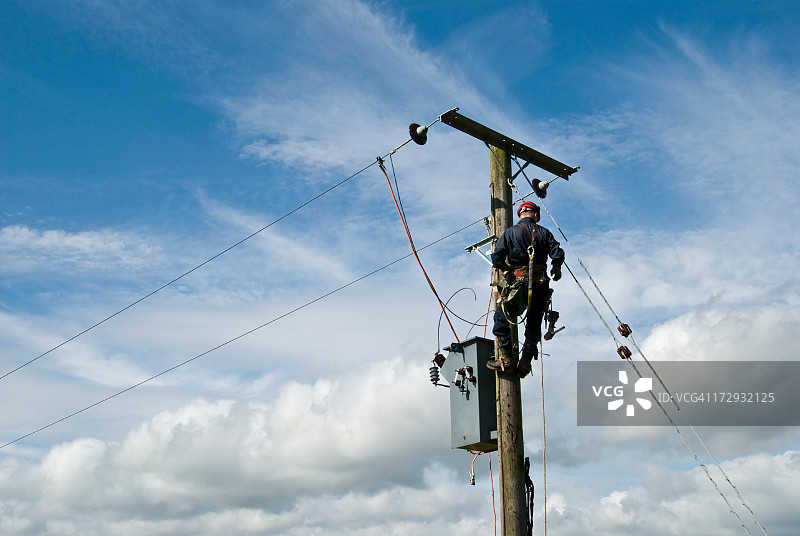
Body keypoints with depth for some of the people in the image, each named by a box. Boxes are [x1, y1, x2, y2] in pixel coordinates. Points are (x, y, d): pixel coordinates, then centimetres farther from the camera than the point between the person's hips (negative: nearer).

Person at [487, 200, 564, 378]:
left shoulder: (510, 232, 2)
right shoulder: (544, 233, 7)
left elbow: (497, 258, -5)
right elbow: (558, 254, -3)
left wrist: (506, 269, 15)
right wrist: (556, 269, 17)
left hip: (518, 284, -2)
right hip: (540, 286, 3)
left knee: (501, 318, 12)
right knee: (534, 325, 15)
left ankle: (507, 361, 8)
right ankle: (525, 363, 12)